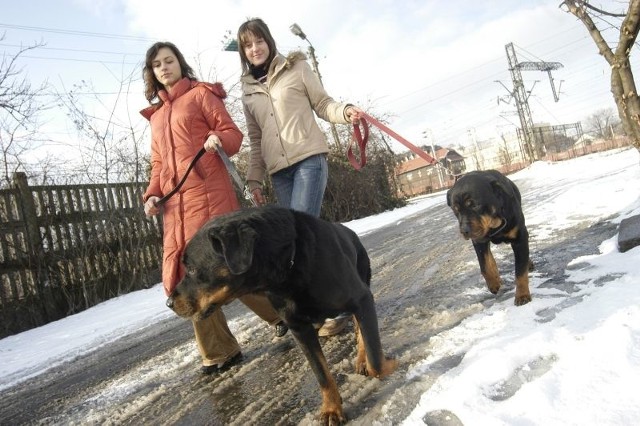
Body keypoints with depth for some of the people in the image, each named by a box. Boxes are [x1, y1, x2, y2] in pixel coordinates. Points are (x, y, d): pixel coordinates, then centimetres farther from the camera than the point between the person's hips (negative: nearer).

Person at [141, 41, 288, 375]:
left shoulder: (201, 94, 8)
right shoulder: (156, 115, 25)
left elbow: (232, 133, -1)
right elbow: (159, 162, 24)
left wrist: (219, 139, -23)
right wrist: (152, 195, 7)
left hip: (209, 193, -6)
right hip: (176, 203, 6)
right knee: (187, 274, 1)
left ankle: (281, 310, 15)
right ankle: (218, 351, 10)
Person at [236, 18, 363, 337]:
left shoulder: (296, 67, 7)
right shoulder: (248, 90, 16)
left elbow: (323, 104, 6)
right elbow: (255, 138, 18)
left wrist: (345, 111, -16)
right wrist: (254, 179, 13)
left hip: (309, 158, -4)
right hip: (278, 170, 4)